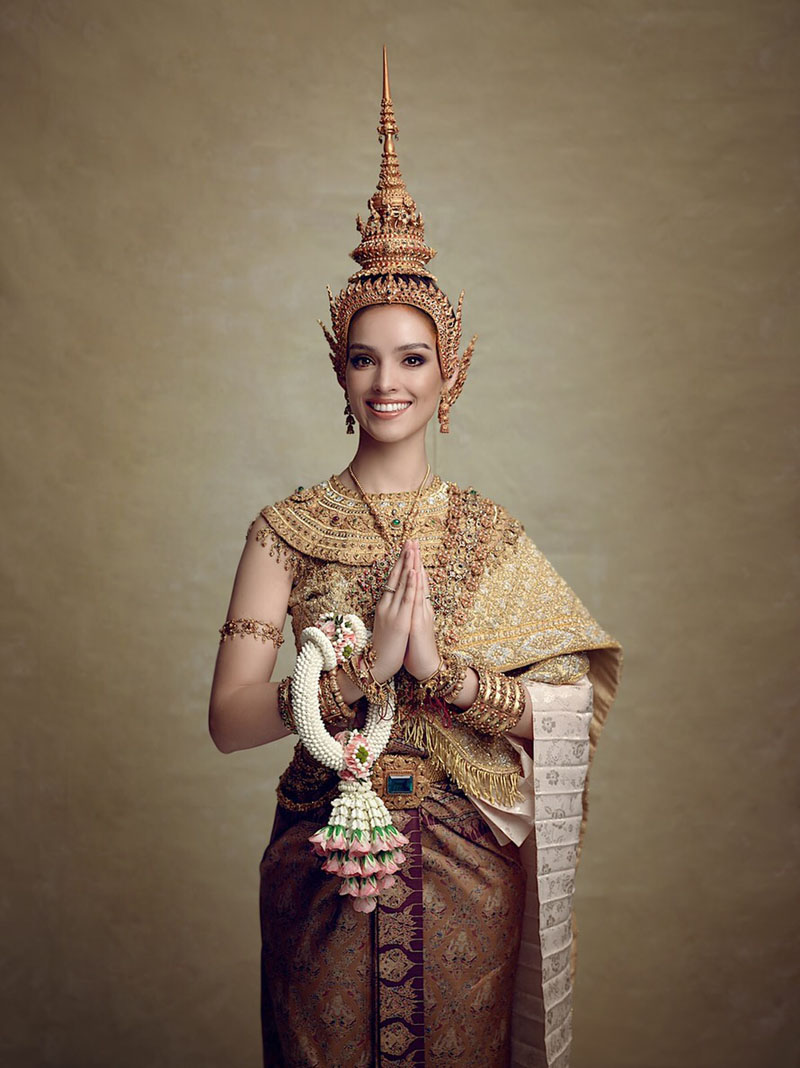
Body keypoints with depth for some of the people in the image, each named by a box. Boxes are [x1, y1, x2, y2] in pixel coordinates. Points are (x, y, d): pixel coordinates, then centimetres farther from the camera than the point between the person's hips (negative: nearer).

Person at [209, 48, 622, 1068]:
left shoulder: (490, 534, -1)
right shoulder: (288, 527, -3)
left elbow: (570, 711, -8)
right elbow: (228, 719, -9)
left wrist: (441, 665, -21)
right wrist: (362, 666, -21)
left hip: (468, 876, 1)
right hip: (324, 865, -1)